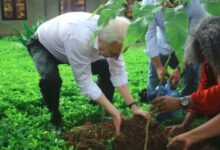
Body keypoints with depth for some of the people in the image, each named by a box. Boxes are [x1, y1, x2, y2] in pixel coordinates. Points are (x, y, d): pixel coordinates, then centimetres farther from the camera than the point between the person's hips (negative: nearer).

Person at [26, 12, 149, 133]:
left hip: (70, 45, 6)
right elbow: (85, 81, -38)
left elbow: (118, 72, -17)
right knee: (51, 79, -34)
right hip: (43, 45, -5)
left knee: (108, 68, -6)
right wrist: (114, 112, -37)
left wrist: (133, 106, -24)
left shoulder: (111, 34, -25)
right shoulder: (79, 37, -46)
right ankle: (55, 115, -5)